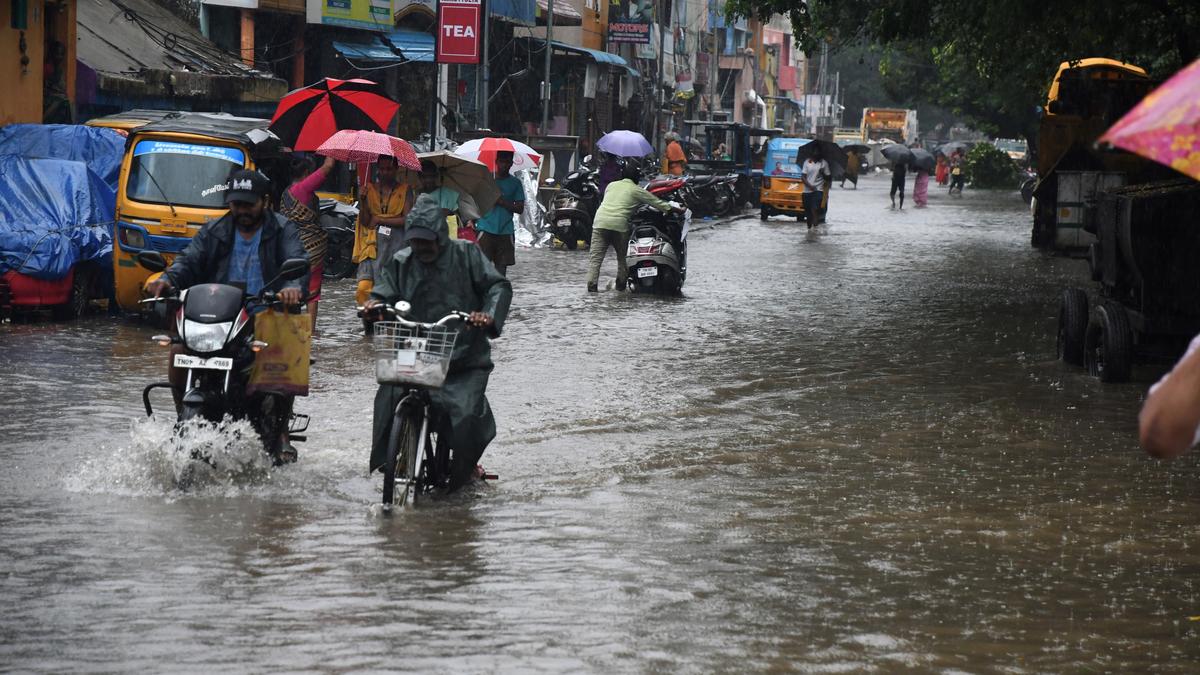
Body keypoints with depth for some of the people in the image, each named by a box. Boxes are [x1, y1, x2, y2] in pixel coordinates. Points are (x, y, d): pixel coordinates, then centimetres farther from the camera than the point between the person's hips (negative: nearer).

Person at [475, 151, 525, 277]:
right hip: (486, 229, -1)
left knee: (502, 265, 4)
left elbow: (520, 208, 3)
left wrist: (502, 202, -12)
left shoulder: (515, 183, 7)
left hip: (505, 231, 1)